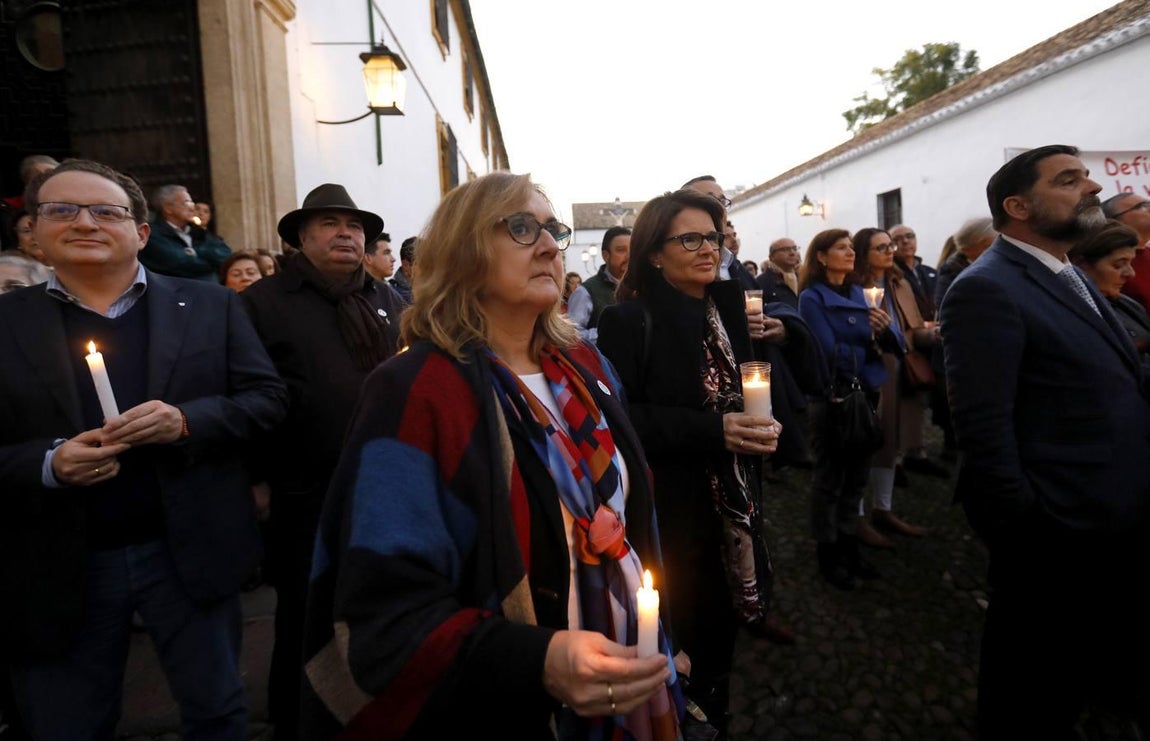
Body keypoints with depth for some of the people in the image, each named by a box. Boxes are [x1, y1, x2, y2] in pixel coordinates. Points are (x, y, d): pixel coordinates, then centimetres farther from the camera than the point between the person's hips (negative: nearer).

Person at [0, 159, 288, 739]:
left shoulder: (209, 306, 1)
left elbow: (267, 398, -2)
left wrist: (186, 421, -19)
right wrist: (47, 464, -20)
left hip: (190, 553, 0)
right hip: (58, 568, 1)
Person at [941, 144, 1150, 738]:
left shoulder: (1072, 279, 12)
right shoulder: (986, 290, -20)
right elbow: (983, 427, -24)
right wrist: (1020, 531, -21)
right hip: (1054, 533, -9)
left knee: (1099, 668, 27)